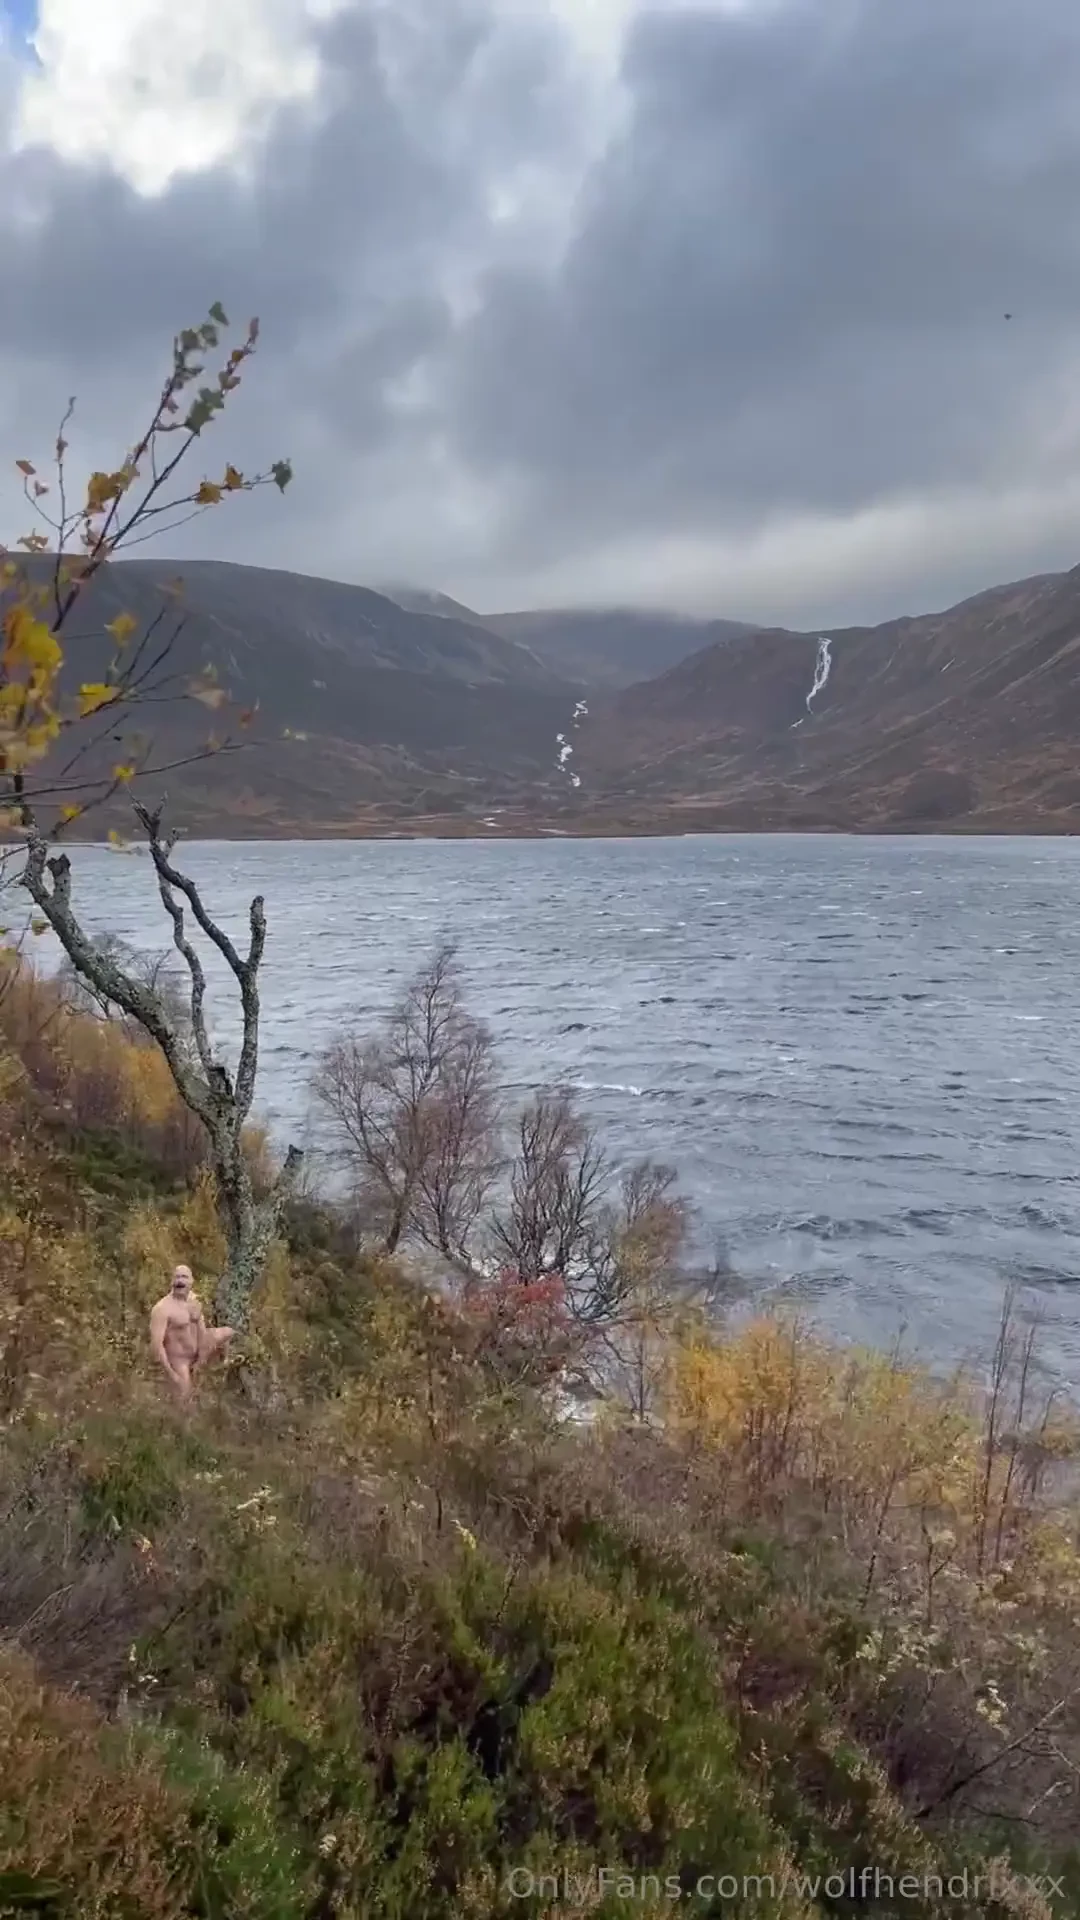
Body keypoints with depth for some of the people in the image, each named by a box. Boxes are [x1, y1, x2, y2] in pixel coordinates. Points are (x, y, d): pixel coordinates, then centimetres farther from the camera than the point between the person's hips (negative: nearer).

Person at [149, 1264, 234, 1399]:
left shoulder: (194, 1300, -4)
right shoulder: (163, 1308, -28)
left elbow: (201, 1328, 2)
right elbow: (156, 1344, -30)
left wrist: (201, 1358, -3)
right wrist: (171, 1373, -28)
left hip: (196, 1351, 7)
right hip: (178, 1359, -7)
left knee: (228, 1333, 14)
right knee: (184, 1400, -4)